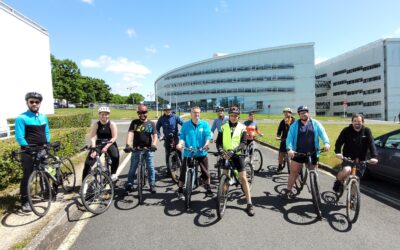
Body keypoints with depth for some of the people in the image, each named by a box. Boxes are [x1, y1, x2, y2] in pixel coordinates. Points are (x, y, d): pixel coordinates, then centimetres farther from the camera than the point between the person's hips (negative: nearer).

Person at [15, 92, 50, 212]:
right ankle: (25, 202, 10)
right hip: (28, 152, -5)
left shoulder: (43, 117, 10)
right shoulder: (21, 118, -9)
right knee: (27, 177, 1)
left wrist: (48, 144, 1)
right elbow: (19, 137, -13)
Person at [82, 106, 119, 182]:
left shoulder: (112, 124, -8)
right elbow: (92, 138, -14)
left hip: (110, 144, -2)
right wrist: (93, 150, -26)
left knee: (115, 156, -32)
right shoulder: (95, 124, -6)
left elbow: (114, 137, -14)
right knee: (88, 163, -11)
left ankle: (113, 173, -8)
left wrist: (106, 146, -26)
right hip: (98, 144, 2)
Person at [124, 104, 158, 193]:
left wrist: (154, 144, -24)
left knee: (151, 168, 3)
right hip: (136, 149, 0)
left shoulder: (151, 123, 2)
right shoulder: (134, 122, 1)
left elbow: (155, 135, -5)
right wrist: (127, 144, -27)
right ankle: (129, 184, 22)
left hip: (148, 149, 0)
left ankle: (152, 185, 17)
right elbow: (130, 133, -11)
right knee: (132, 168, 7)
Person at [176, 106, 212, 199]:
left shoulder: (205, 124, -1)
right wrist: (180, 144, -25)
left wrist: (206, 144, -28)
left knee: (205, 172, 13)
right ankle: (180, 190, 21)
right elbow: (182, 137, -5)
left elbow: (208, 135, -8)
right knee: (183, 172, 3)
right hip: (188, 153, 0)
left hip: (201, 153, 1)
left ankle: (208, 188, 35)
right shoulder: (185, 125, -1)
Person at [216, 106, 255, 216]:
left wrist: (234, 150, -28)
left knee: (243, 178, -4)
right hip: (226, 155, 2)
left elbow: (243, 143, -11)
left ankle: (249, 204, 1)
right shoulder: (223, 127, 3)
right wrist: (221, 150, -22)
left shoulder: (242, 128, -1)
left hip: (237, 155, -2)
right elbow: (218, 141, -1)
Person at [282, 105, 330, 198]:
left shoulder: (315, 123, 4)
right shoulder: (295, 124, 0)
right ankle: (288, 190, 13)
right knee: (293, 172, 2)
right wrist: (289, 149, -23)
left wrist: (326, 143, -27)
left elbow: (322, 133, -7)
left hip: (312, 153, 1)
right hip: (298, 153, -1)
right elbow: (290, 137, -8)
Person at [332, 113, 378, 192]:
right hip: (347, 158, -3)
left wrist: (374, 157, -26)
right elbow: (339, 142, -11)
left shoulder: (366, 131, -2)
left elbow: (371, 144, -11)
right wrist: (338, 152, -29)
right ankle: (337, 182, 0)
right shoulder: (346, 130, -7)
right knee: (347, 170, -30)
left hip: (360, 160, 3)